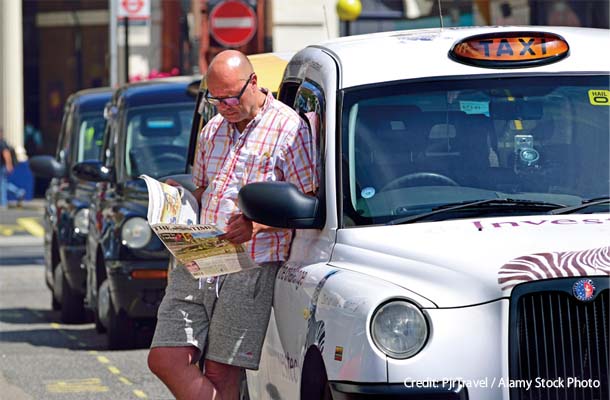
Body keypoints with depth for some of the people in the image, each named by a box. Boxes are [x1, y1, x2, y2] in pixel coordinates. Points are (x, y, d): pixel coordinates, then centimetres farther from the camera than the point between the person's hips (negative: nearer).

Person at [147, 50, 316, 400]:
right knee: (165, 360, -5)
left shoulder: (289, 128, -2)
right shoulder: (213, 130, 20)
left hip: (251, 267, -7)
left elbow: (308, 202, -7)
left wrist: (259, 221, -21)